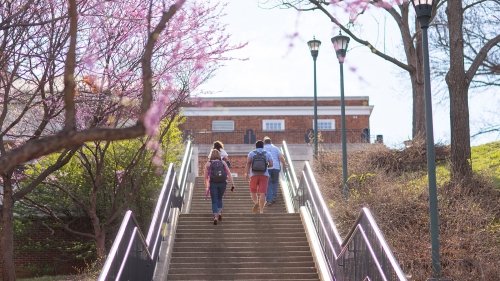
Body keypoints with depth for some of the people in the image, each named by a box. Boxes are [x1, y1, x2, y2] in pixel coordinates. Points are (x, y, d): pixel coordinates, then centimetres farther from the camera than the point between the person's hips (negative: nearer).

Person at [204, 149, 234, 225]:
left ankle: (215, 216, -10)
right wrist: (232, 184, -2)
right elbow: (229, 173, 1)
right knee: (219, 199, 23)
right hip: (222, 183, 2)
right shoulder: (223, 163, 11)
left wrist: (206, 187, 9)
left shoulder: (208, 163, 8)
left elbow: (205, 176, 4)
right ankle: (220, 213, 10)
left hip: (213, 183, -2)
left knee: (214, 201, 3)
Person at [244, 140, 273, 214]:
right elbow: (271, 164, 0)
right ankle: (261, 210, -13)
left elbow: (248, 162, -9)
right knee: (262, 193, -5)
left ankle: (256, 202, -12)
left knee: (253, 191, 15)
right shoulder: (267, 154, 9)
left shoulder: (251, 153, 7)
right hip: (264, 175, 0)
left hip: (254, 175, 0)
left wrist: (246, 173, -13)